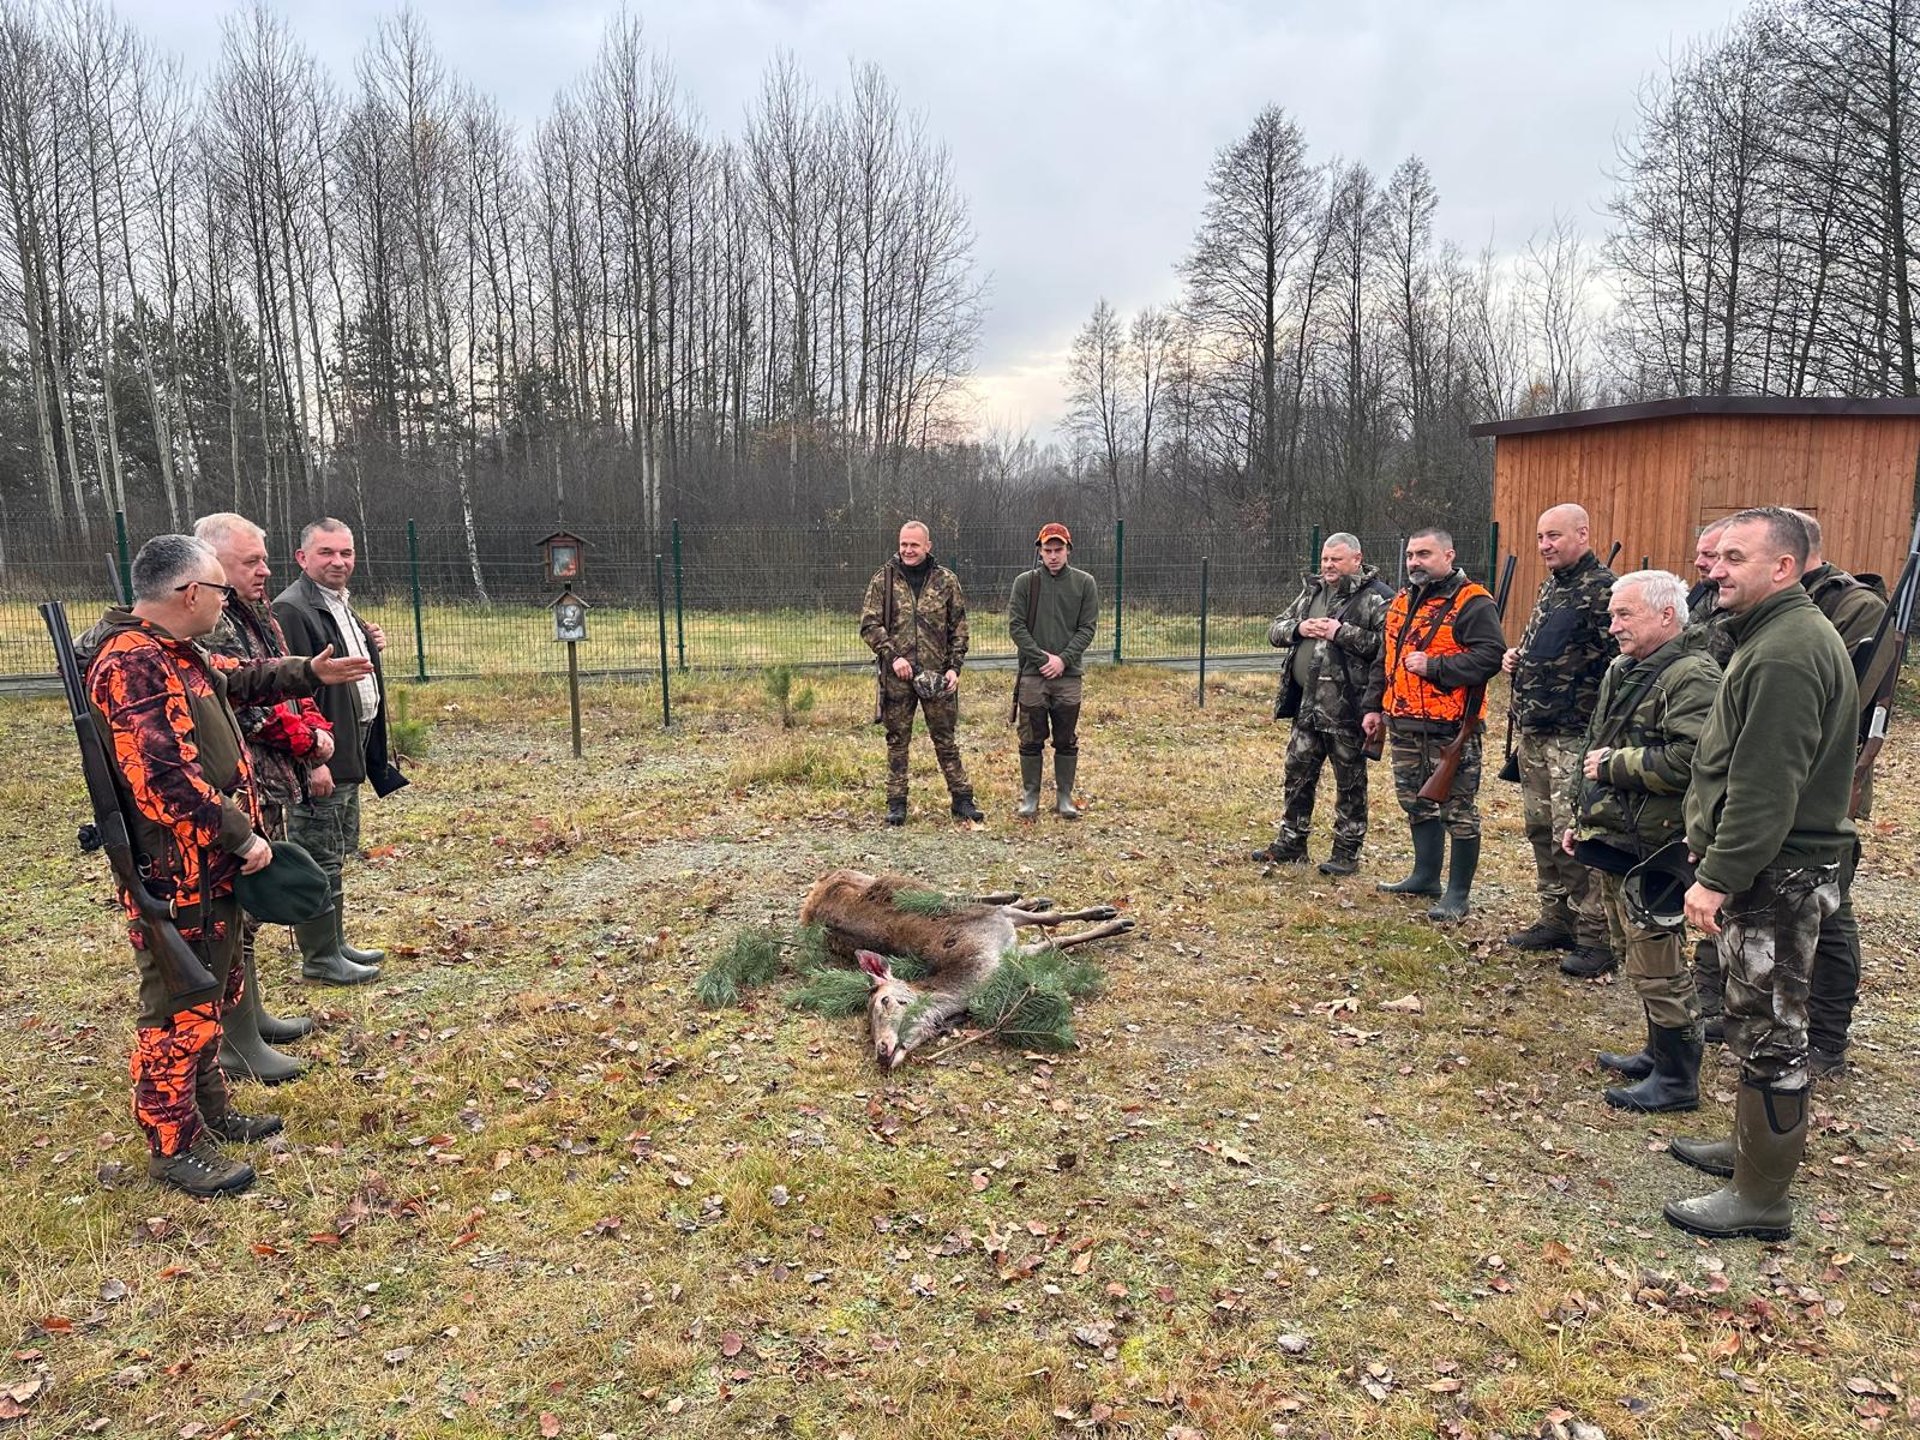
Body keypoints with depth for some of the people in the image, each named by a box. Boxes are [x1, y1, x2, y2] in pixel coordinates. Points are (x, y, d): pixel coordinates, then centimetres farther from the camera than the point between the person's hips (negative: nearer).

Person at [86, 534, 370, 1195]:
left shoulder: (177, 654, 9)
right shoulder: (132, 664, -23)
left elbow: (235, 680, 32)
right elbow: (163, 779, -29)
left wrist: (308, 673, 32)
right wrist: (239, 836, -22)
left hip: (212, 870, 11)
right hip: (176, 879, -11)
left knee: (214, 996, 23)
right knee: (180, 1009, 1)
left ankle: (209, 1109, 39)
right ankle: (174, 1147, 15)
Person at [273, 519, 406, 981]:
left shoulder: (342, 605, 15)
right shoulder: (292, 610, -16)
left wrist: (370, 647, 7)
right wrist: (312, 760, -25)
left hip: (350, 753, 10)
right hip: (319, 758, -10)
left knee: (338, 853, 19)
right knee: (319, 860, -1)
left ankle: (335, 942, 31)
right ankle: (319, 957, 9)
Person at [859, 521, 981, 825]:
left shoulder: (946, 580, 6)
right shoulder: (883, 579, 3)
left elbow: (959, 628, 8)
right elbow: (869, 625, -1)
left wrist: (955, 667, -2)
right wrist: (893, 655, -13)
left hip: (937, 675, 0)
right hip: (896, 675, 0)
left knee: (945, 739, 6)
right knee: (897, 740, 6)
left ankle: (962, 800, 14)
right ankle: (896, 804, 14)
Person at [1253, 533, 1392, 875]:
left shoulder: (1376, 597, -7)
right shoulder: (1311, 592, 14)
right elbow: (1274, 631, 15)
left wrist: (1342, 633, -20)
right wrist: (1298, 628, -6)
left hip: (1347, 707, -7)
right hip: (1306, 703, 7)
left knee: (1350, 782, 5)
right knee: (1297, 775, 13)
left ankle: (1347, 852, 15)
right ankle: (1290, 844, 25)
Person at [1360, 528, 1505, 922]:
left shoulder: (1472, 602, -10)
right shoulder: (1402, 601, 15)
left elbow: (1490, 656, -20)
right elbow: (1383, 660, 22)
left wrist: (1434, 666, -22)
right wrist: (1373, 706, 16)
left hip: (1450, 727, -8)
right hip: (1404, 725, 8)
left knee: (1458, 810, 0)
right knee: (1416, 803, 18)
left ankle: (1458, 893, 9)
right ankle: (1426, 876, 32)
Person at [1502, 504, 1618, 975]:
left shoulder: (1602, 589, -13)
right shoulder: (1550, 586, 16)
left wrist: (1597, 720, -21)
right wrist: (1517, 658, 8)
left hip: (1574, 737, -9)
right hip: (1534, 733, 9)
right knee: (1541, 830, 15)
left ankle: (1596, 938, 4)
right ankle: (1556, 920, 26)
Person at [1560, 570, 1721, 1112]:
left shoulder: (1693, 676, -15)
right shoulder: (1621, 671, 14)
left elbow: (1686, 761, -27)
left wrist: (1612, 764, -17)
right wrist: (1579, 816, 19)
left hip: (1649, 847, -10)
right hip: (1610, 840, 10)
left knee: (1656, 962, -2)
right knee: (1632, 951, 19)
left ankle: (1677, 1078, 11)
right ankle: (1660, 1052, 33)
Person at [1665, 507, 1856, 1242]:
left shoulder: (1784, 655, -21)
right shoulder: (1783, 634, 13)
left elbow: (1763, 790, -25)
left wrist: (1718, 877, -22)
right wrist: (1717, 864, 19)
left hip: (1776, 873, -11)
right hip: (1773, 867, 11)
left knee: (1770, 1031, -1)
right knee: (1757, 1020, 21)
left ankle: (1761, 1197, 10)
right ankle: (1753, 1146, 36)